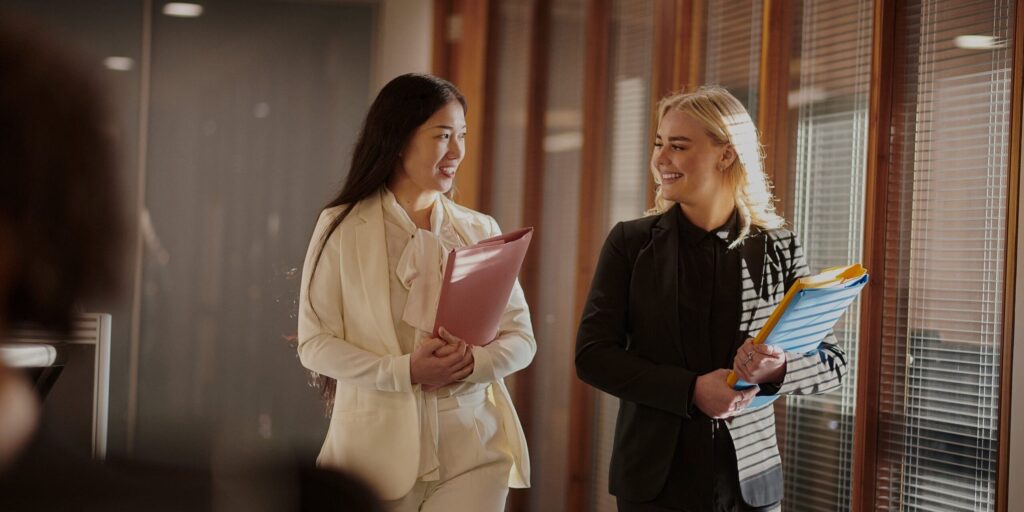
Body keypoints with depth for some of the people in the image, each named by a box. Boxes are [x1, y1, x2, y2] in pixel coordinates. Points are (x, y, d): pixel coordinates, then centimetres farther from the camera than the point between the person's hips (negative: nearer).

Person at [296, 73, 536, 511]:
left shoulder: (480, 232, 8)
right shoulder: (341, 229, -1)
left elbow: (520, 337, 6)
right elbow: (314, 342, -4)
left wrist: (474, 362, -15)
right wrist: (405, 371, -17)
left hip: (472, 447, 2)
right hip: (378, 448, -2)